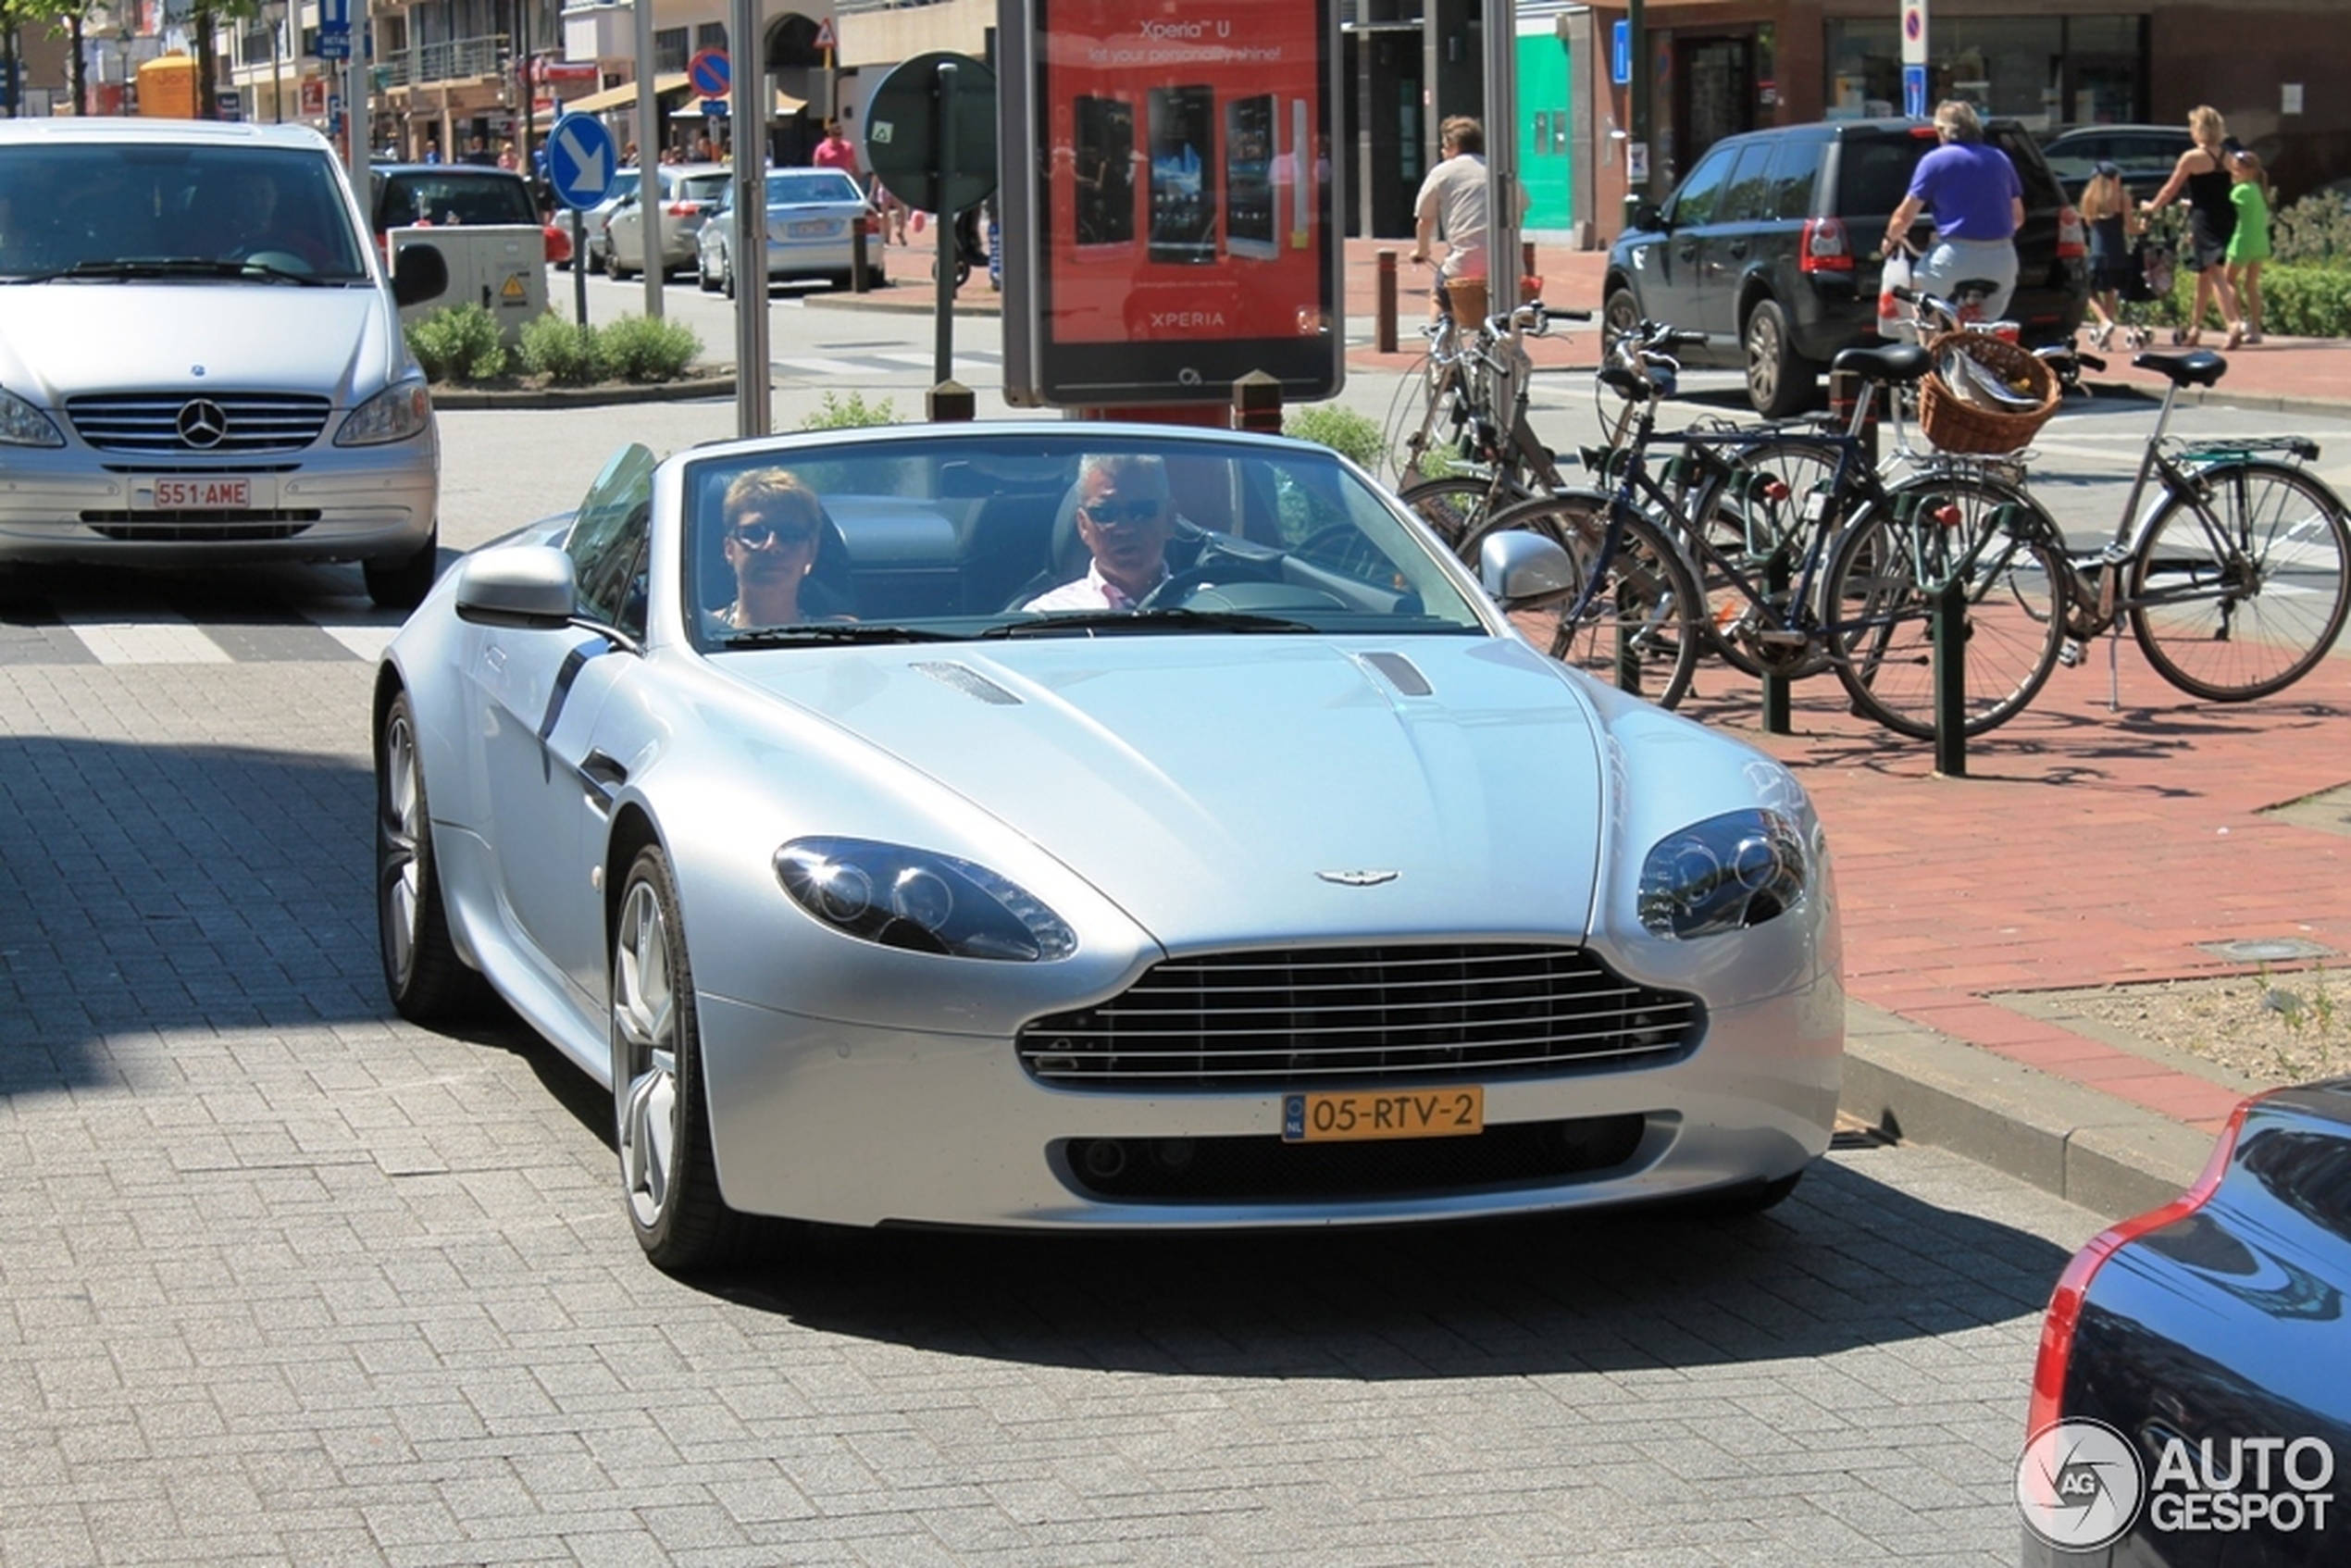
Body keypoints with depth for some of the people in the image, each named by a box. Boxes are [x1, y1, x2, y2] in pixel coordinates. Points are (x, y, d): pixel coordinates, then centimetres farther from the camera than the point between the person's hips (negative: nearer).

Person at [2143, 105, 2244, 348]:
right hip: (2226, 216, 7)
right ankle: (2195, 326, 29)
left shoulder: (2192, 157, -10)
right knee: (2204, 273, 19)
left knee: (2215, 273, -11)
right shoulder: (2226, 157, 8)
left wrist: (2152, 207, 17)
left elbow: (2170, 189, -1)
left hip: (2204, 218, -7)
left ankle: (2233, 323, -25)